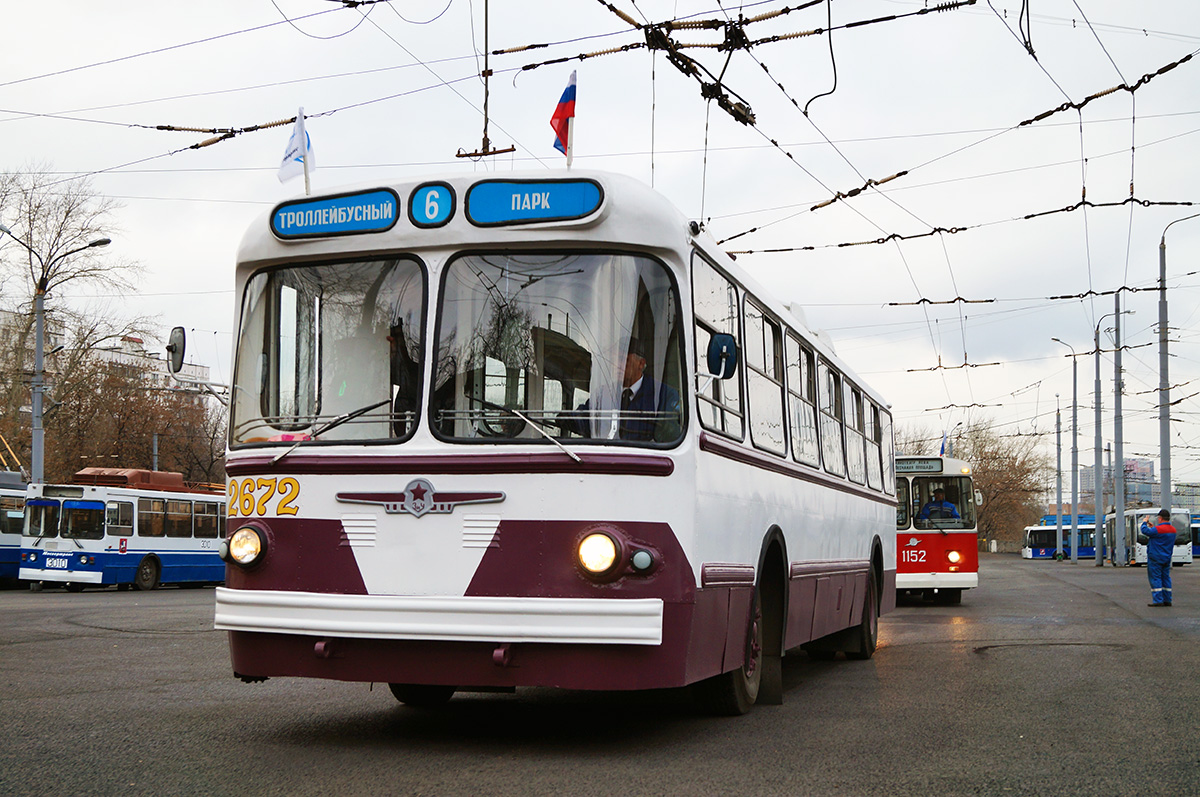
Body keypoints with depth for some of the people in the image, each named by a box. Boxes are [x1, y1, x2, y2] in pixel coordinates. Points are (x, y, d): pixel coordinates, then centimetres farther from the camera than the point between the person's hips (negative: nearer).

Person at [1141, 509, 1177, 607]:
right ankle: (1167, 600, 12)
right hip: (1167, 558, 8)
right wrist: (1152, 527, 24)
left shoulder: (1158, 529, -20)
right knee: (1165, 578, 12)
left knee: (1155, 578, -4)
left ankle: (1158, 600, -8)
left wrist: (1144, 522, 2)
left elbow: (1145, 531, -16)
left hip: (1155, 559, -8)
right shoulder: (1173, 530, 7)